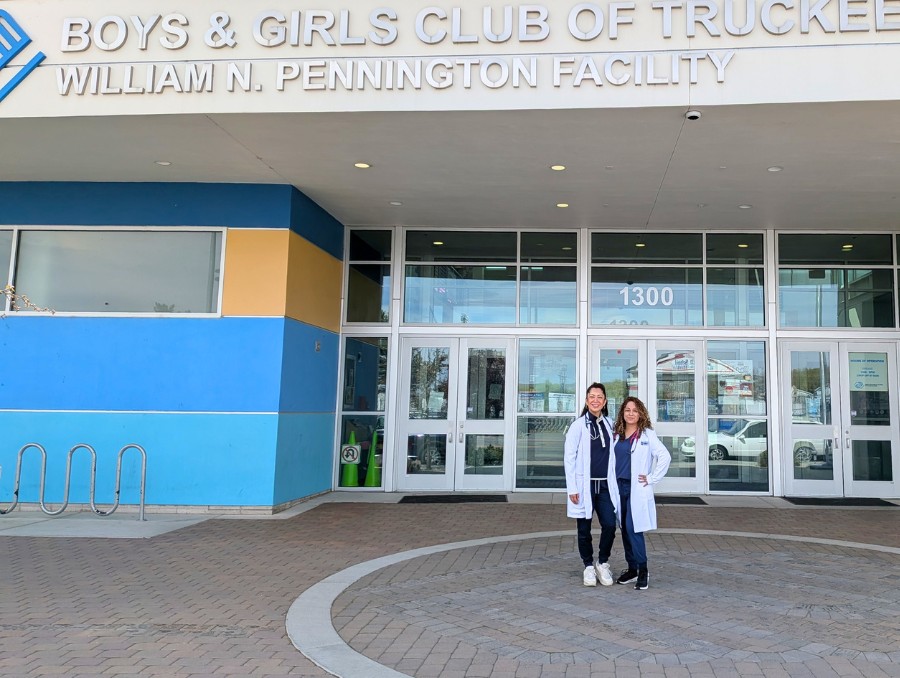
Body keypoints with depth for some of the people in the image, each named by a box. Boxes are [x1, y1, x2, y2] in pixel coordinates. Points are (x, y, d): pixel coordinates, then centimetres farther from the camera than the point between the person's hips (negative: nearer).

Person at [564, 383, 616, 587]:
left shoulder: (610, 425, 7)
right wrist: (572, 487, -9)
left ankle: (603, 563, 18)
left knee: (610, 525, -4)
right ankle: (588, 566, 24)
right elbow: (569, 458, -5)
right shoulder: (578, 425, -5)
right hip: (584, 485, -3)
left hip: (605, 485, 3)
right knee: (584, 529, 6)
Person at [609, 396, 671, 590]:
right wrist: (612, 485, 5)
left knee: (633, 529, -12)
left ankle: (643, 571, -1)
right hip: (619, 488, 5)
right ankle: (632, 569, 21)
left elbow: (665, 456, -10)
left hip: (637, 489, -5)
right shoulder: (616, 435, 10)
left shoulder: (647, 434, -4)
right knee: (625, 530, 10)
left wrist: (652, 478, -9)